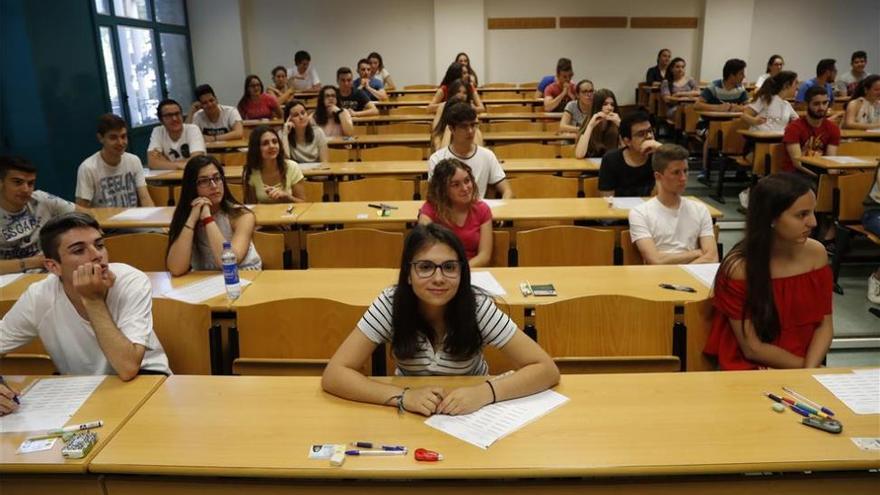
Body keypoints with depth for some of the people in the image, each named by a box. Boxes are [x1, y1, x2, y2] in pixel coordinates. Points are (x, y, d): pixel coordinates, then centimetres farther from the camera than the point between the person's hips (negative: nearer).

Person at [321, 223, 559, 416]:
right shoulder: (390, 303, -19)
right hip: (410, 415, 1)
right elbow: (333, 375, -20)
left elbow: (547, 369, -20)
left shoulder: (478, 306, -20)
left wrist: (483, 392, -35)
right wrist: (403, 396, -34)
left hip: (472, 414, 0)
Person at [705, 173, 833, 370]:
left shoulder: (816, 253, -3)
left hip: (802, 372, 3)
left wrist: (810, 369, -12)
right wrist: (804, 365, -6)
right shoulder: (739, 267, -17)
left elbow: (824, 324, 3)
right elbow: (753, 349, -12)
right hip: (750, 369, -3)